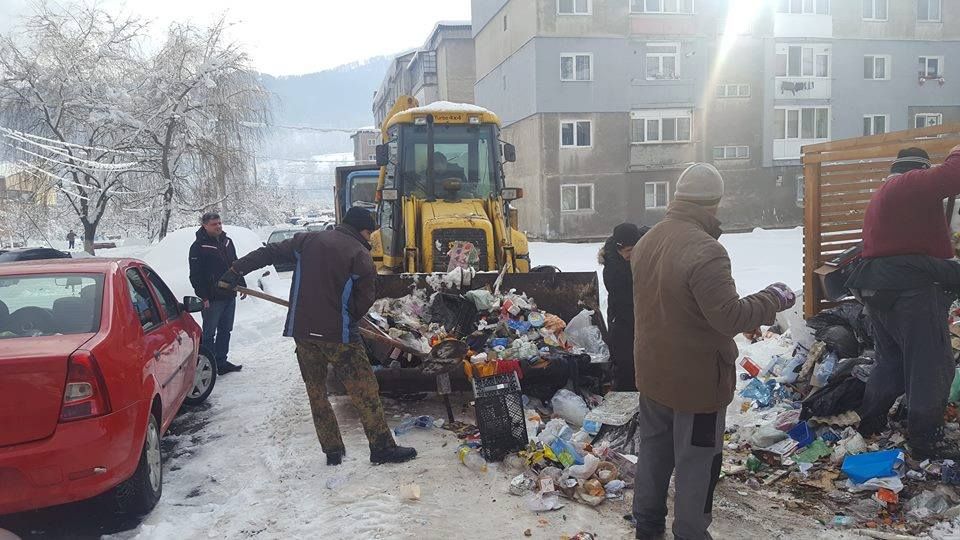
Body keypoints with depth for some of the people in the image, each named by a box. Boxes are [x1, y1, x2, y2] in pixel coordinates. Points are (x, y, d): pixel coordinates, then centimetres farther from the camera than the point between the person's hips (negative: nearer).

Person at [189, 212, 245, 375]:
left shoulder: (227, 242, 12)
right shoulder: (199, 246, -10)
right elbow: (195, 275, -13)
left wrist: (242, 285, 17)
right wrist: (203, 296, -17)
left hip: (229, 295, 7)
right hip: (212, 299, -7)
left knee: (225, 331, 13)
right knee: (209, 333, 0)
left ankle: (221, 362, 22)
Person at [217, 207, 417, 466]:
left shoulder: (308, 240, 9)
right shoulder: (360, 254, -4)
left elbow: (268, 253, 12)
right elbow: (365, 299, -5)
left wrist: (236, 272, 19)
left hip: (301, 330, 5)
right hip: (338, 333, -5)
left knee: (316, 391, 15)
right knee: (365, 390, 2)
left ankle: (332, 450, 18)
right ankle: (382, 447, 5)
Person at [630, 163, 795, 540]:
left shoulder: (647, 241, 2)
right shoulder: (705, 251, -27)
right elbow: (729, 317, -26)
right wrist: (773, 299, -11)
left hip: (653, 373, 8)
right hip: (696, 379, -8)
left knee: (653, 449, 21)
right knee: (697, 464, 8)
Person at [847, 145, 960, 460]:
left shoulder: (879, 197, 24)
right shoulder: (913, 184, -7)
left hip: (876, 289, 10)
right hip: (912, 288, -9)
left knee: (891, 359, 20)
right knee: (932, 364, -2)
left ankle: (869, 423, 26)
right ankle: (926, 443, 3)